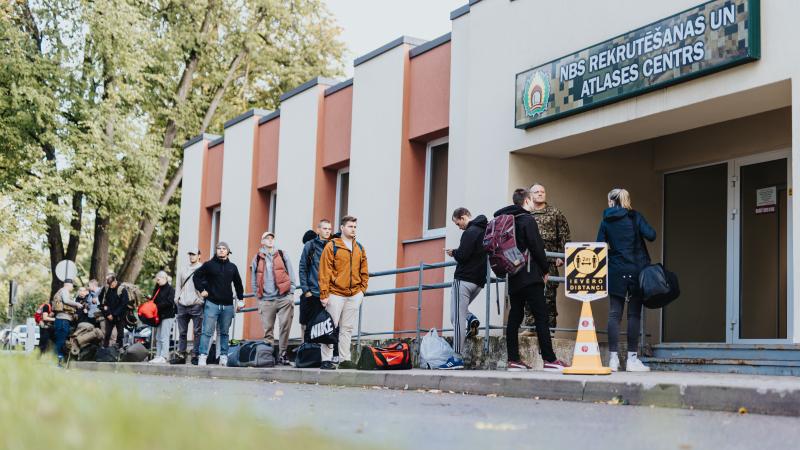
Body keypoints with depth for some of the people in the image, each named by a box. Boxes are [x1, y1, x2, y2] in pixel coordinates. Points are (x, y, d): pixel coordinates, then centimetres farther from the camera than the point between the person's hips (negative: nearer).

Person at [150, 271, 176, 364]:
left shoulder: (170, 289, -6)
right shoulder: (157, 289, 15)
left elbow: (169, 302, -16)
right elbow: (154, 301, 17)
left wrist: (158, 306, -17)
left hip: (167, 315, -8)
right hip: (159, 316, 8)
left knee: (164, 337, -10)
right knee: (158, 338, 8)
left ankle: (163, 357, -12)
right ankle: (158, 356, 12)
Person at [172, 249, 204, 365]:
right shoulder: (183, 270, 18)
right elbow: (178, 286, 22)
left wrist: (202, 299, -13)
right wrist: (177, 298, 10)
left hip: (196, 305, -5)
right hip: (182, 305, 5)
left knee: (197, 332, -4)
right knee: (182, 332, 7)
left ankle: (195, 355, -2)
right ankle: (181, 355, 10)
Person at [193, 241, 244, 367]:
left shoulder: (232, 267, 12)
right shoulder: (209, 265, 2)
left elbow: (238, 283, 21)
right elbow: (197, 276, 10)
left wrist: (240, 298, 15)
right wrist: (201, 290, 1)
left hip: (227, 305, 3)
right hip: (212, 303, -3)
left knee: (224, 333, 9)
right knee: (207, 331, -8)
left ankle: (224, 356, 13)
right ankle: (202, 356, -10)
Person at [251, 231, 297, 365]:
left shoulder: (282, 255, 10)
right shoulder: (257, 258, 12)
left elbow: (291, 275, 8)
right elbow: (254, 280, 15)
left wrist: (291, 293, 1)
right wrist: (258, 296, 9)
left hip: (284, 298, -1)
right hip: (266, 300, 1)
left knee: (285, 327, -5)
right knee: (268, 330, 2)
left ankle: (282, 354, 3)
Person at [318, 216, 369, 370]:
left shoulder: (359, 248, 13)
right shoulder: (332, 246, -4)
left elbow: (364, 271, 18)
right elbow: (325, 271, -7)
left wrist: (362, 289, 8)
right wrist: (324, 294, -12)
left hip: (354, 295, 5)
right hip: (336, 294, -5)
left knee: (347, 328, 8)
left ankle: (344, 359, 13)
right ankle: (326, 360, -2)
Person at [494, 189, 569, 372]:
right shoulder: (527, 220, -9)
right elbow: (536, 247, -12)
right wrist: (545, 270, -1)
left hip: (514, 278, 8)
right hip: (530, 276, -8)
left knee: (514, 317, 6)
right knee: (541, 317, -6)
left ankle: (513, 360, 3)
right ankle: (550, 360, -8)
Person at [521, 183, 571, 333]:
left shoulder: (555, 213, 8)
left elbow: (564, 236, 5)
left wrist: (561, 256, -3)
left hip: (549, 260, -2)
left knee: (549, 294, -4)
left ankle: (550, 328, 1)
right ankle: (530, 326, 6)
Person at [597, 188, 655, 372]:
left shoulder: (606, 221, 6)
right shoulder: (635, 217, 0)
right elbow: (650, 235, -10)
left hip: (615, 272, 2)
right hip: (637, 270, -1)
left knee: (614, 314, 4)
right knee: (634, 314, 2)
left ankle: (613, 358, -1)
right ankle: (632, 359, 2)